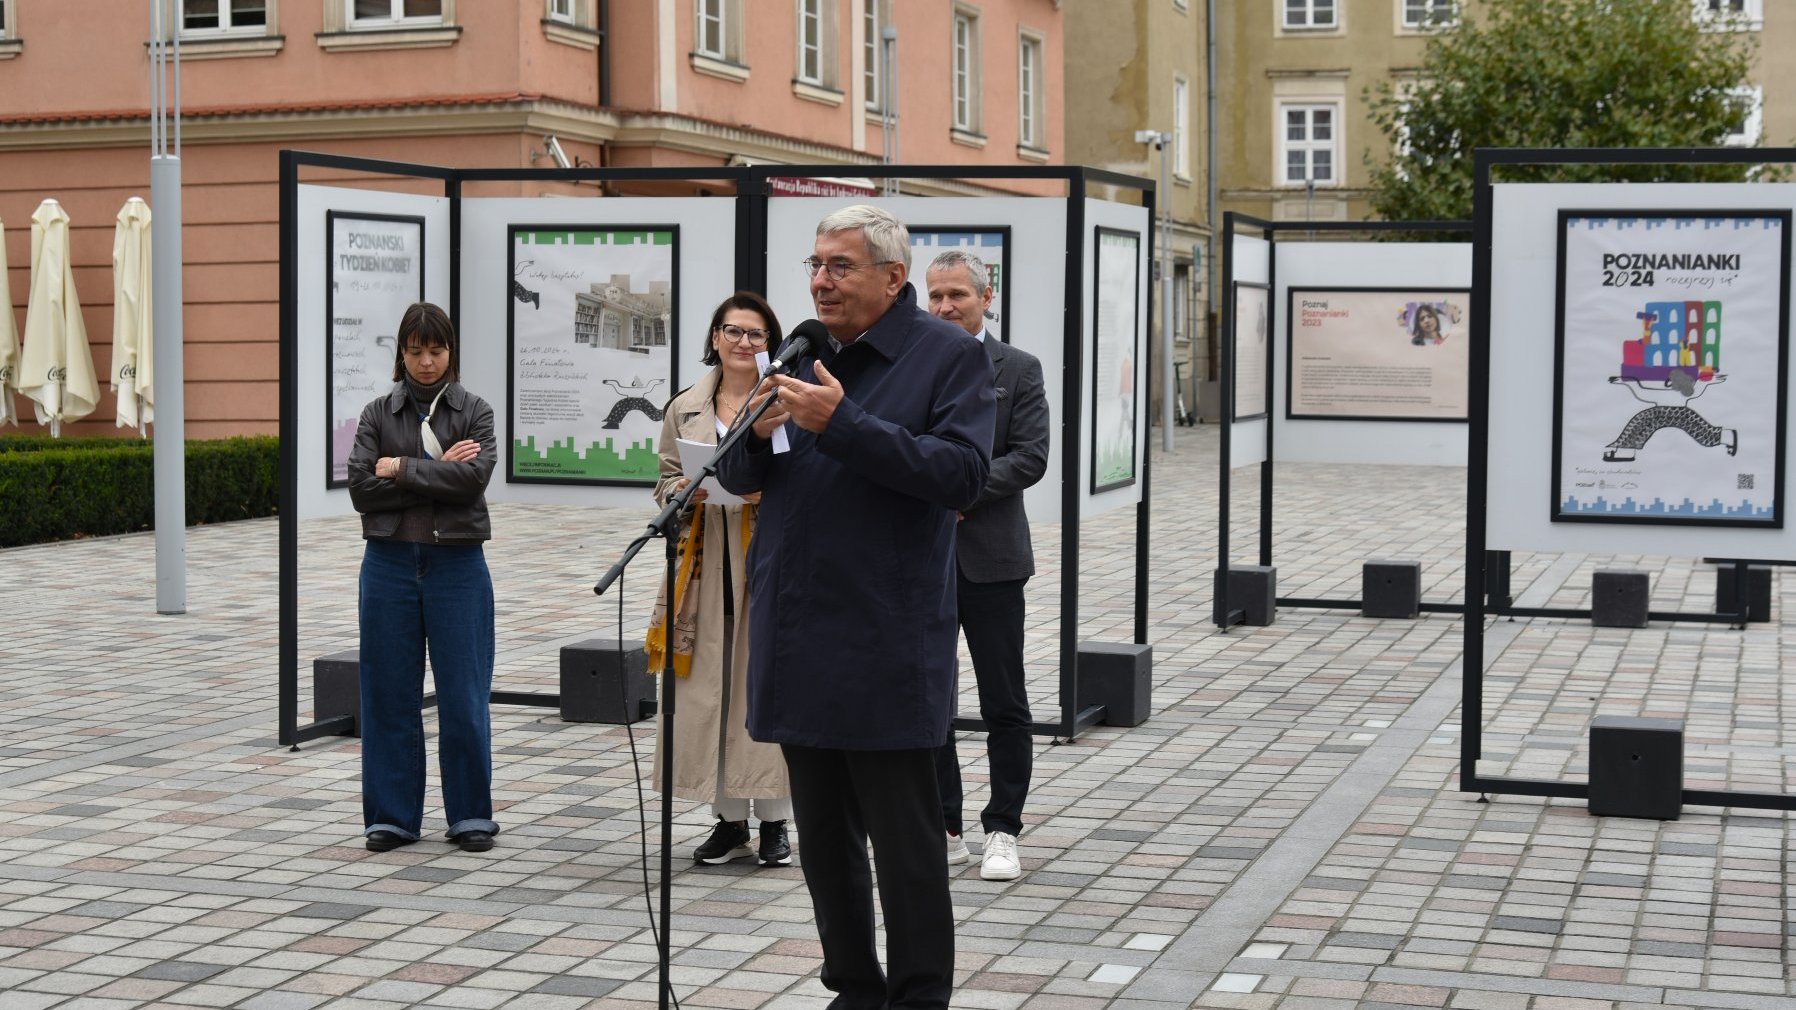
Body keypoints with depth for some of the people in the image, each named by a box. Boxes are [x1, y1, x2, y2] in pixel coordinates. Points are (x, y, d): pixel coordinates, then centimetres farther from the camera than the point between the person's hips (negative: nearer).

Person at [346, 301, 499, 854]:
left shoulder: (474, 412, 5)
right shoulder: (378, 414, 6)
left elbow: (473, 478, -13)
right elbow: (362, 490, -7)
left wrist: (400, 468, -10)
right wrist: (437, 474, -11)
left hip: (457, 564, -1)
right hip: (390, 562, 1)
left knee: (464, 695, 0)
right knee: (390, 694, 5)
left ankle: (471, 814, 12)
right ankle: (392, 816, 14)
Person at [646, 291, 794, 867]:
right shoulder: (685, 410, 13)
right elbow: (665, 484, 15)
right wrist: (684, 492, -6)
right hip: (706, 566, 3)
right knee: (711, 687, 3)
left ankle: (774, 822, 8)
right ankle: (729, 821, 13)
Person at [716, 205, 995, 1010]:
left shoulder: (950, 356, -4)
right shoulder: (802, 354, 13)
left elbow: (962, 472, -19)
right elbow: (739, 477, 14)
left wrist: (843, 425, -24)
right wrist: (758, 434, -9)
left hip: (885, 651, -6)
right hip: (799, 641, 6)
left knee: (904, 839, 1)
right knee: (824, 836, 14)